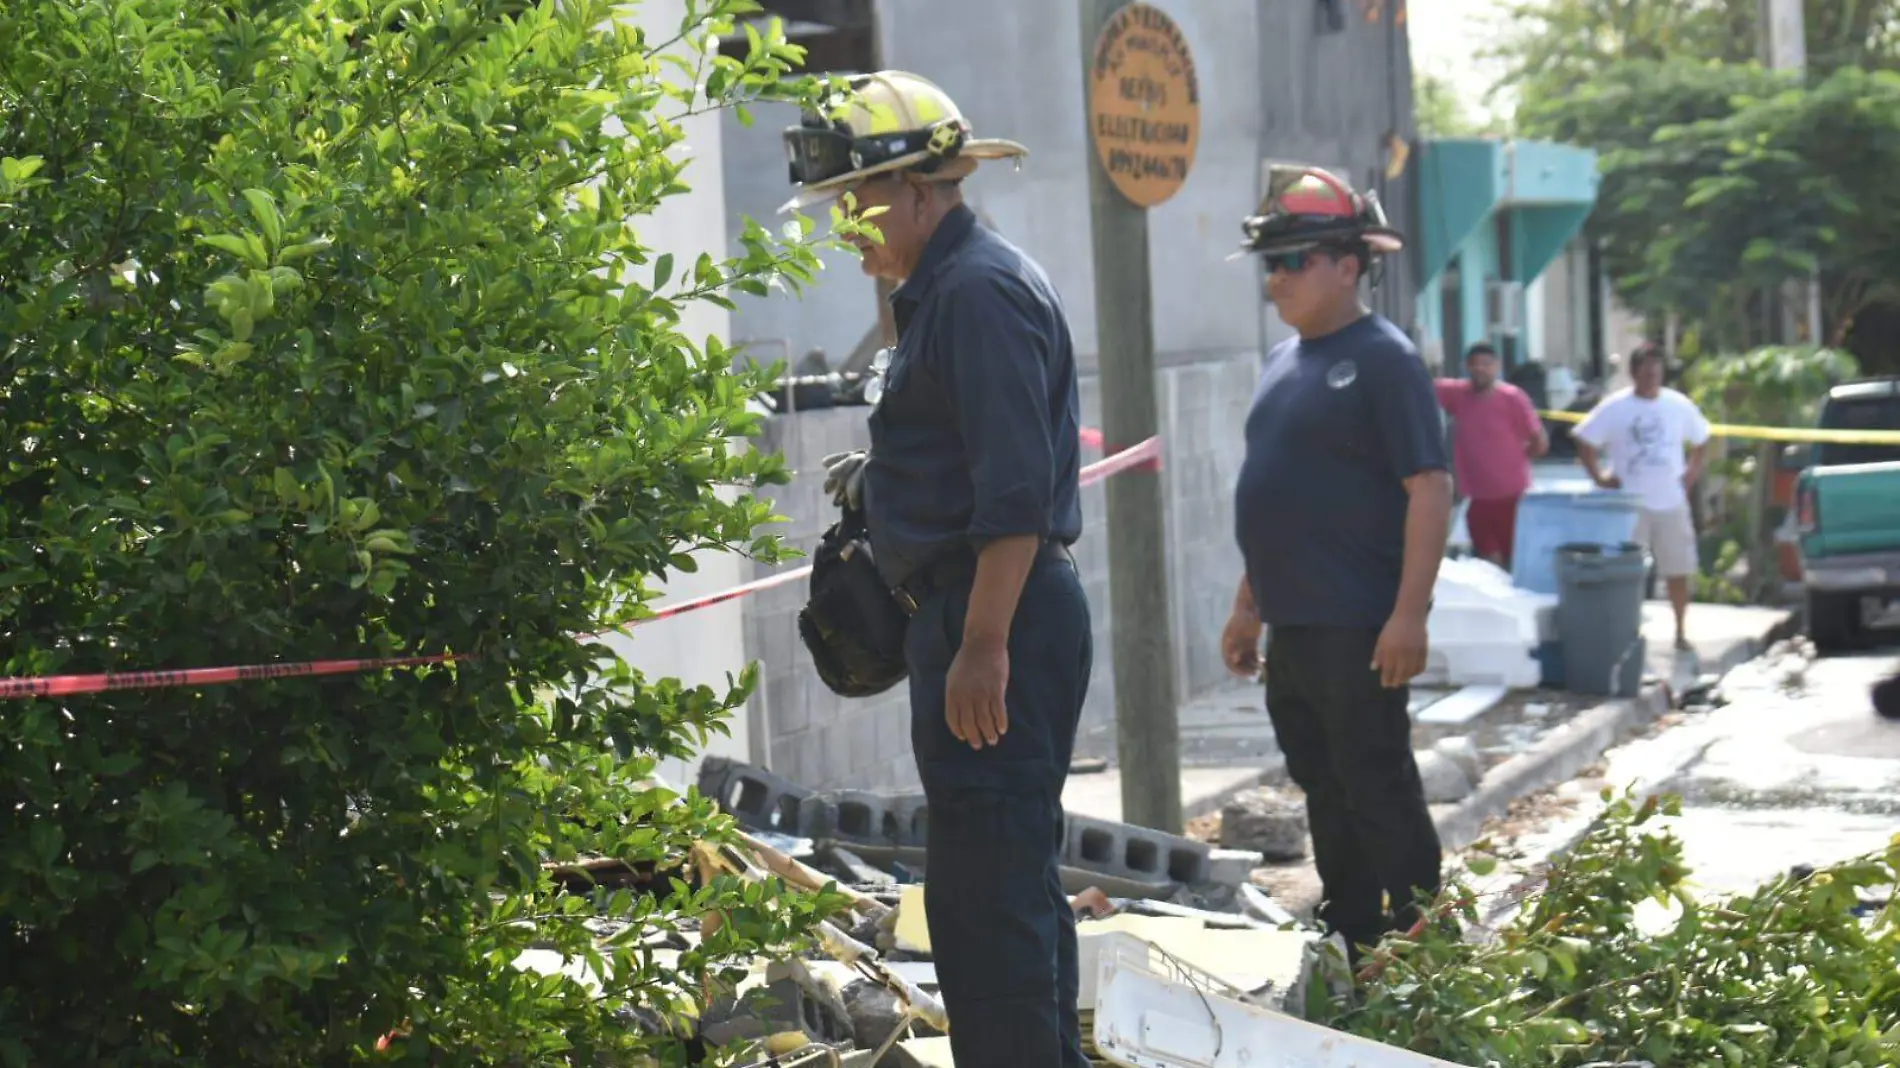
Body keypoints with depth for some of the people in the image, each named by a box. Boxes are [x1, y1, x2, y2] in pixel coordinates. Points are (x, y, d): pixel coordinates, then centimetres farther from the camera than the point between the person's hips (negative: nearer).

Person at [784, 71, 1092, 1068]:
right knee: (1015, 876, 18)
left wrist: (982, 648, -25)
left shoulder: (980, 291, -15)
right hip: (977, 621, 11)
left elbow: (1017, 491, -23)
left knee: (985, 889, -10)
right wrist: (883, 479, 14)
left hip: (996, 619, -11)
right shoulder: (948, 285, 18)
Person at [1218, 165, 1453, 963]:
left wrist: (1409, 614, -22)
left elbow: (1430, 489, -17)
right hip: (1290, 627, 9)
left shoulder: (1382, 358, -11)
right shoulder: (1285, 360, 15)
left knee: (1379, 793, -4)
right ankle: (1347, 952, 24)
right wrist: (1248, 607, 21)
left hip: (1357, 629, -9)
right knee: (1326, 794, 15)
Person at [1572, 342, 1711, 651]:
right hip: (1630, 505, -2)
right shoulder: (1614, 407, -4)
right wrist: (1599, 477, -7)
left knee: (1678, 571, 6)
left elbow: (1701, 440, 17)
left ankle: (1681, 631, 18)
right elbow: (1585, 442, -2)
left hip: (1672, 502, 2)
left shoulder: (1679, 405, 4)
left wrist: (1693, 470, 5)